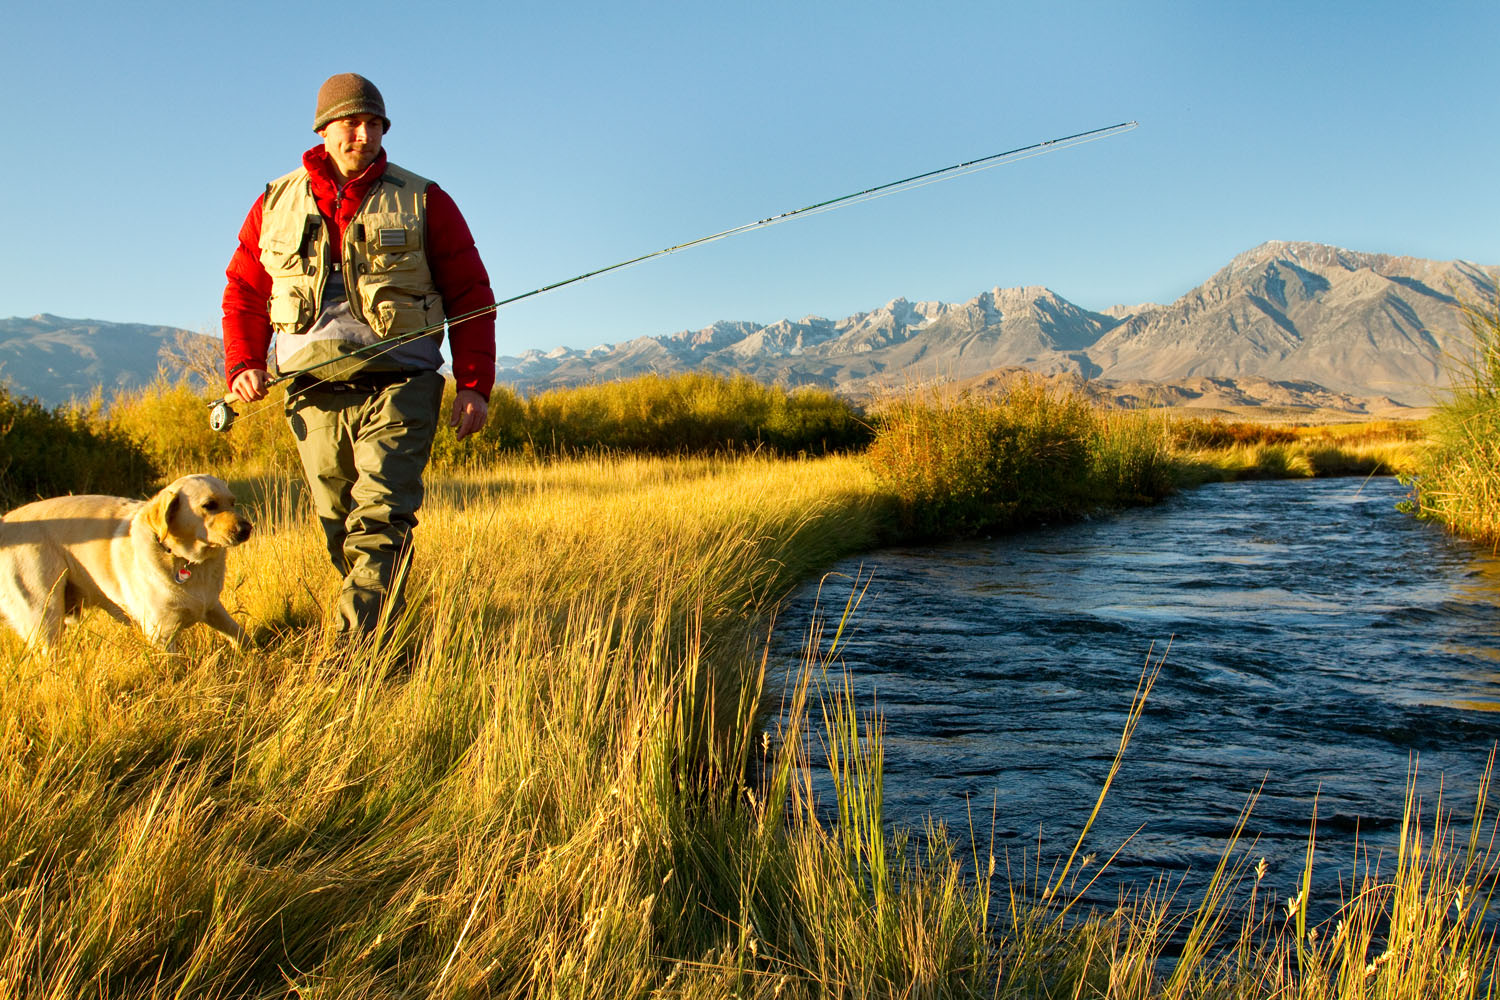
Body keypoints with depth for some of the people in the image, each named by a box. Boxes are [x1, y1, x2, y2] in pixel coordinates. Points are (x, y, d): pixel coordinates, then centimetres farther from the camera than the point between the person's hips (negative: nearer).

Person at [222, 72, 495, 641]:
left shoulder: (423, 202, 7)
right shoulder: (275, 205, 14)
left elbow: (469, 295, 6)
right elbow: (243, 293, 20)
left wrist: (473, 385, -2)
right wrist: (242, 365, 3)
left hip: (397, 387, -3)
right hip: (315, 395, 3)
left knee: (380, 520, -16)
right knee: (340, 529, 6)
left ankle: (356, 648, -20)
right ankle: (383, 631, 18)